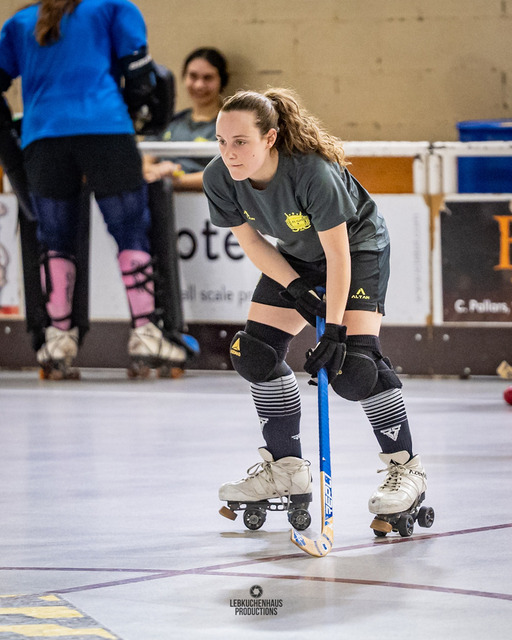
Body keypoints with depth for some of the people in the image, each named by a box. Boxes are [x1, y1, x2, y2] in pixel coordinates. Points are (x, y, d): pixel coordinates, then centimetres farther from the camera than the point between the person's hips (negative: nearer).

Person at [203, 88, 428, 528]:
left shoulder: (314, 173, -38)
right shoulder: (219, 180, -22)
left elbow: (337, 252, -30)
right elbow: (250, 240, -6)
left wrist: (335, 329, -30)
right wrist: (296, 288, -15)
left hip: (358, 248, -6)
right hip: (293, 258, 6)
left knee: (353, 365, -21)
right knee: (255, 355, 0)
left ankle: (406, 467, -7)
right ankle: (286, 468, 15)